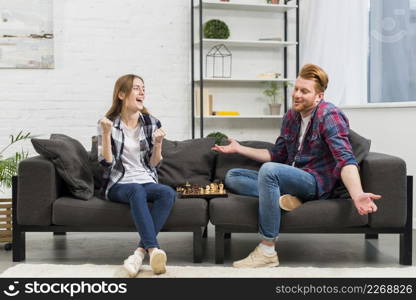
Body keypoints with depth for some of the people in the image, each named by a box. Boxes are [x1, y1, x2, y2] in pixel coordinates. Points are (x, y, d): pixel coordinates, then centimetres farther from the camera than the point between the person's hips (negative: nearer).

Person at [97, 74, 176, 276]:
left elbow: (154, 164, 8)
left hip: (147, 182, 3)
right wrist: (107, 133, -17)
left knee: (169, 193, -31)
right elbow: (106, 163, -7)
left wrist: (158, 143, -10)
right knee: (137, 191, -38)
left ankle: (141, 251, -34)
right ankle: (154, 250, -46)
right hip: (119, 184, -3)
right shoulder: (108, 123, 2)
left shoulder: (152, 123, 8)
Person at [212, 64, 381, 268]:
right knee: (232, 176, 0)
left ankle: (267, 252, -31)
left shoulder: (329, 115, -11)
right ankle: (282, 197, -24)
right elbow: (277, 155, 20)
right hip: (288, 179, 8)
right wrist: (239, 149, 18)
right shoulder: (291, 116, 11)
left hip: (316, 182, -8)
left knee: (269, 170, -36)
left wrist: (357, 195, -42)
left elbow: (345, 159, -24)